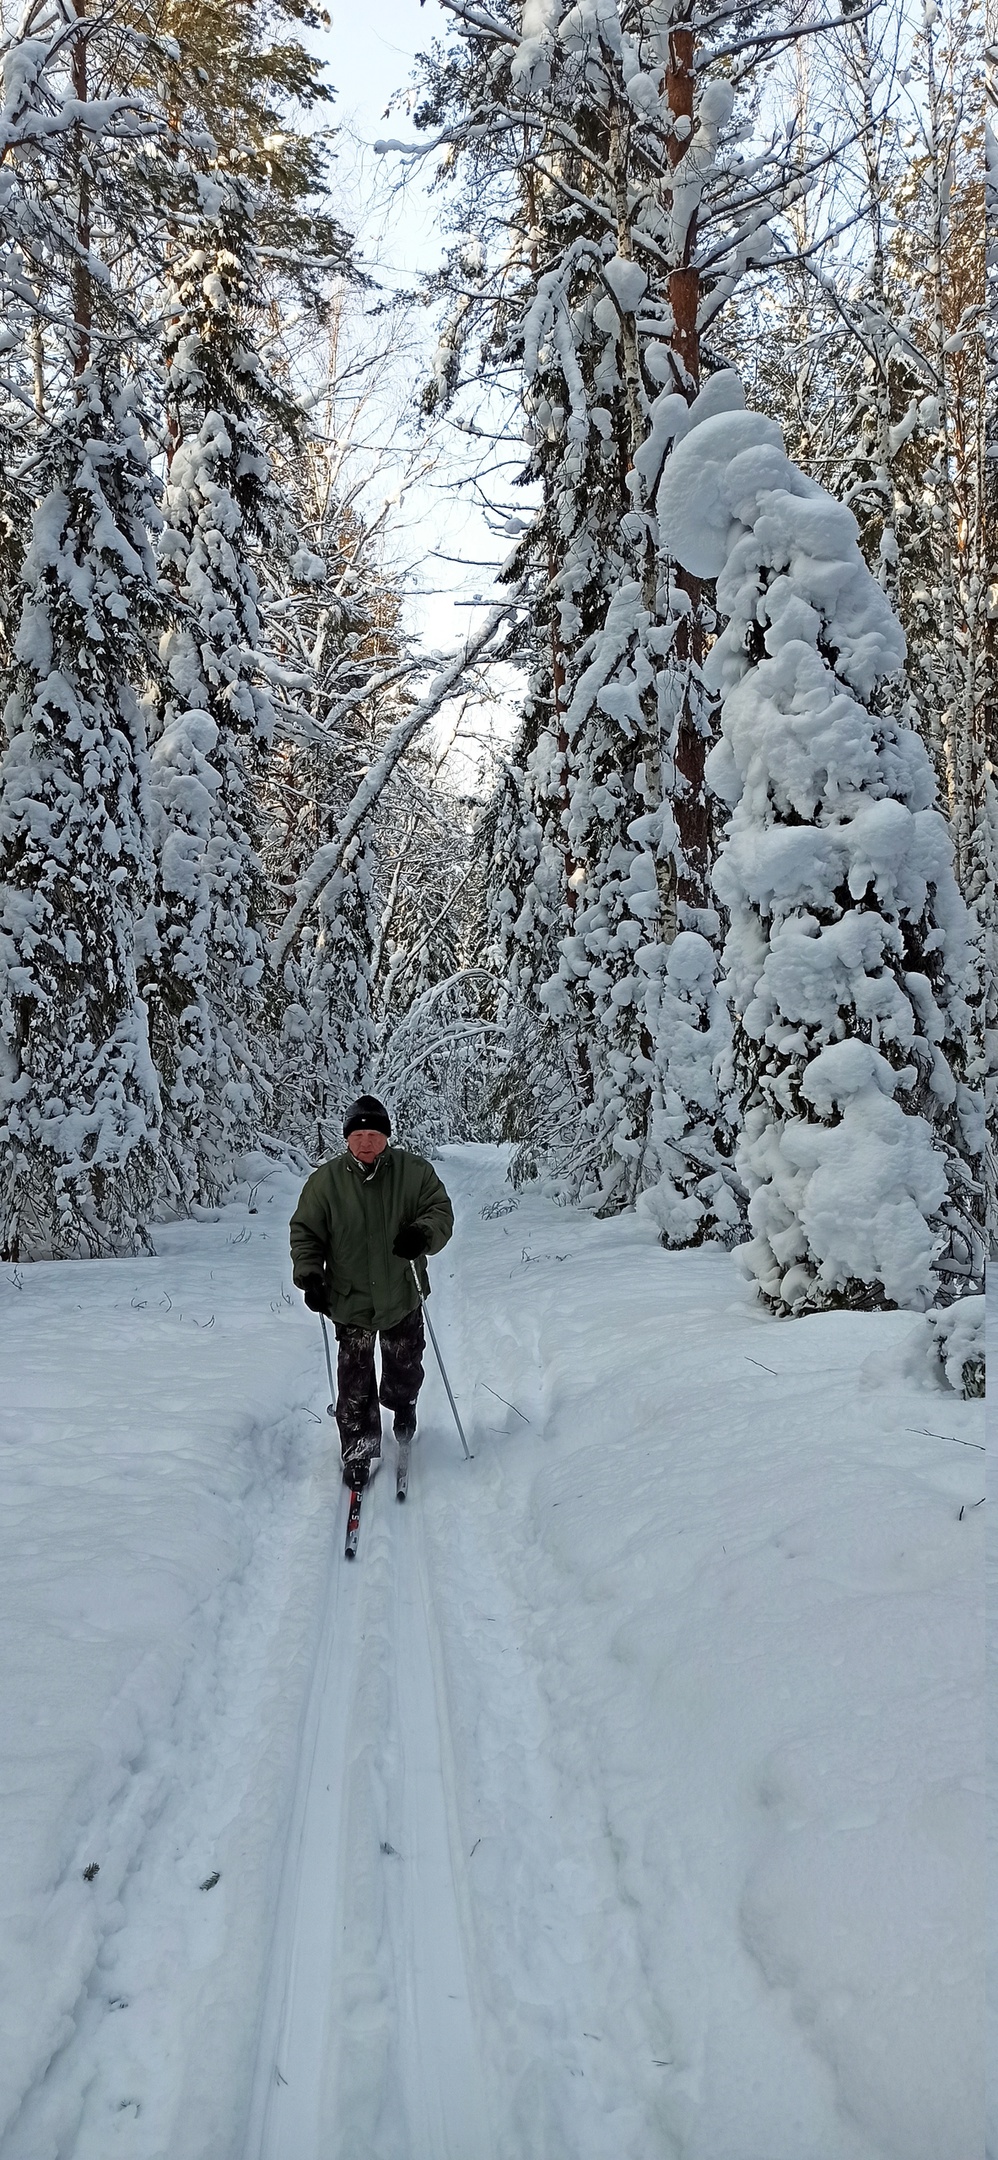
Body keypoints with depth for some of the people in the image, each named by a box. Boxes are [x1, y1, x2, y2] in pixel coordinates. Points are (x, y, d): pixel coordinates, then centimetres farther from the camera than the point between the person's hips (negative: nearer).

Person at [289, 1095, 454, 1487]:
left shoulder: (414, 1171, -6)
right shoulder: (326, 1180, -6)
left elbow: (441, 1211, -4)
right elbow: (305, 1233, 1)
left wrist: (423, 1234, -26)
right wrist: (309, 1275, -12)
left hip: (402, 1297, 1)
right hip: (350, 1300, -1)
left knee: (405, 1367, 21)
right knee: (355, 1381, 0)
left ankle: (402, 1404, 52)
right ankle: (358, 1452, 13)